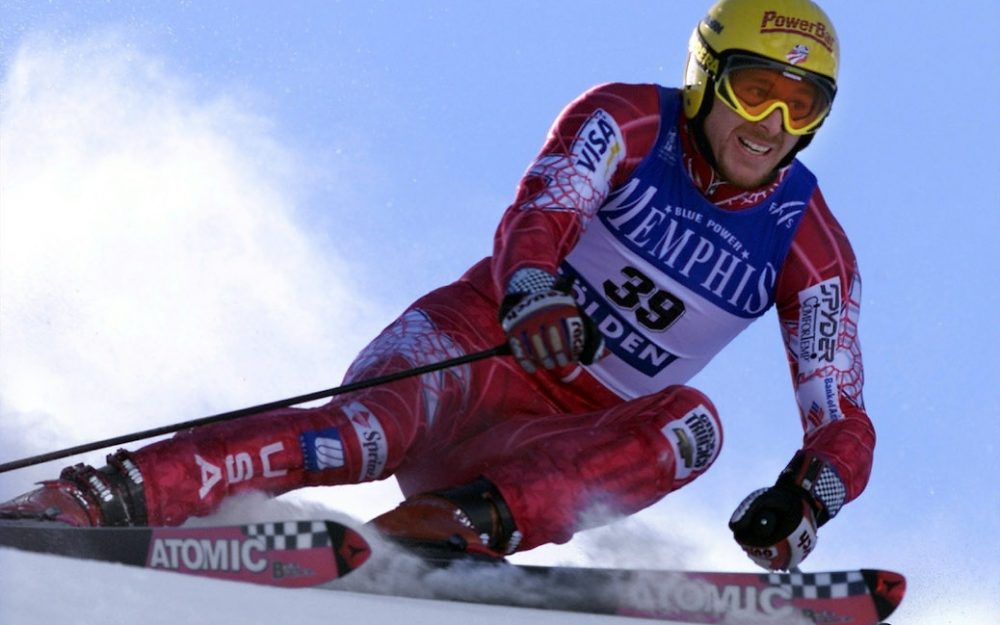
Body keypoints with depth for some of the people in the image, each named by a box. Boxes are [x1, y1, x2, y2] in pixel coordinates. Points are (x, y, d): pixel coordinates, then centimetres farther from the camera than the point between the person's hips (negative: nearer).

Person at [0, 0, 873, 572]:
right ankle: (103, 494, -47)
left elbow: (845, 428, -3)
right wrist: (533, 292, -47)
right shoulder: (625, 123, -6)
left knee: (693, 420, -29)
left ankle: (465, 518, -47)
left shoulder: (809, 247, 0)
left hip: (576, 436, 3)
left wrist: (803, 499, -26)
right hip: (480, 346, -3)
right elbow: (538, 210, -23)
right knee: (384, 423, -35)